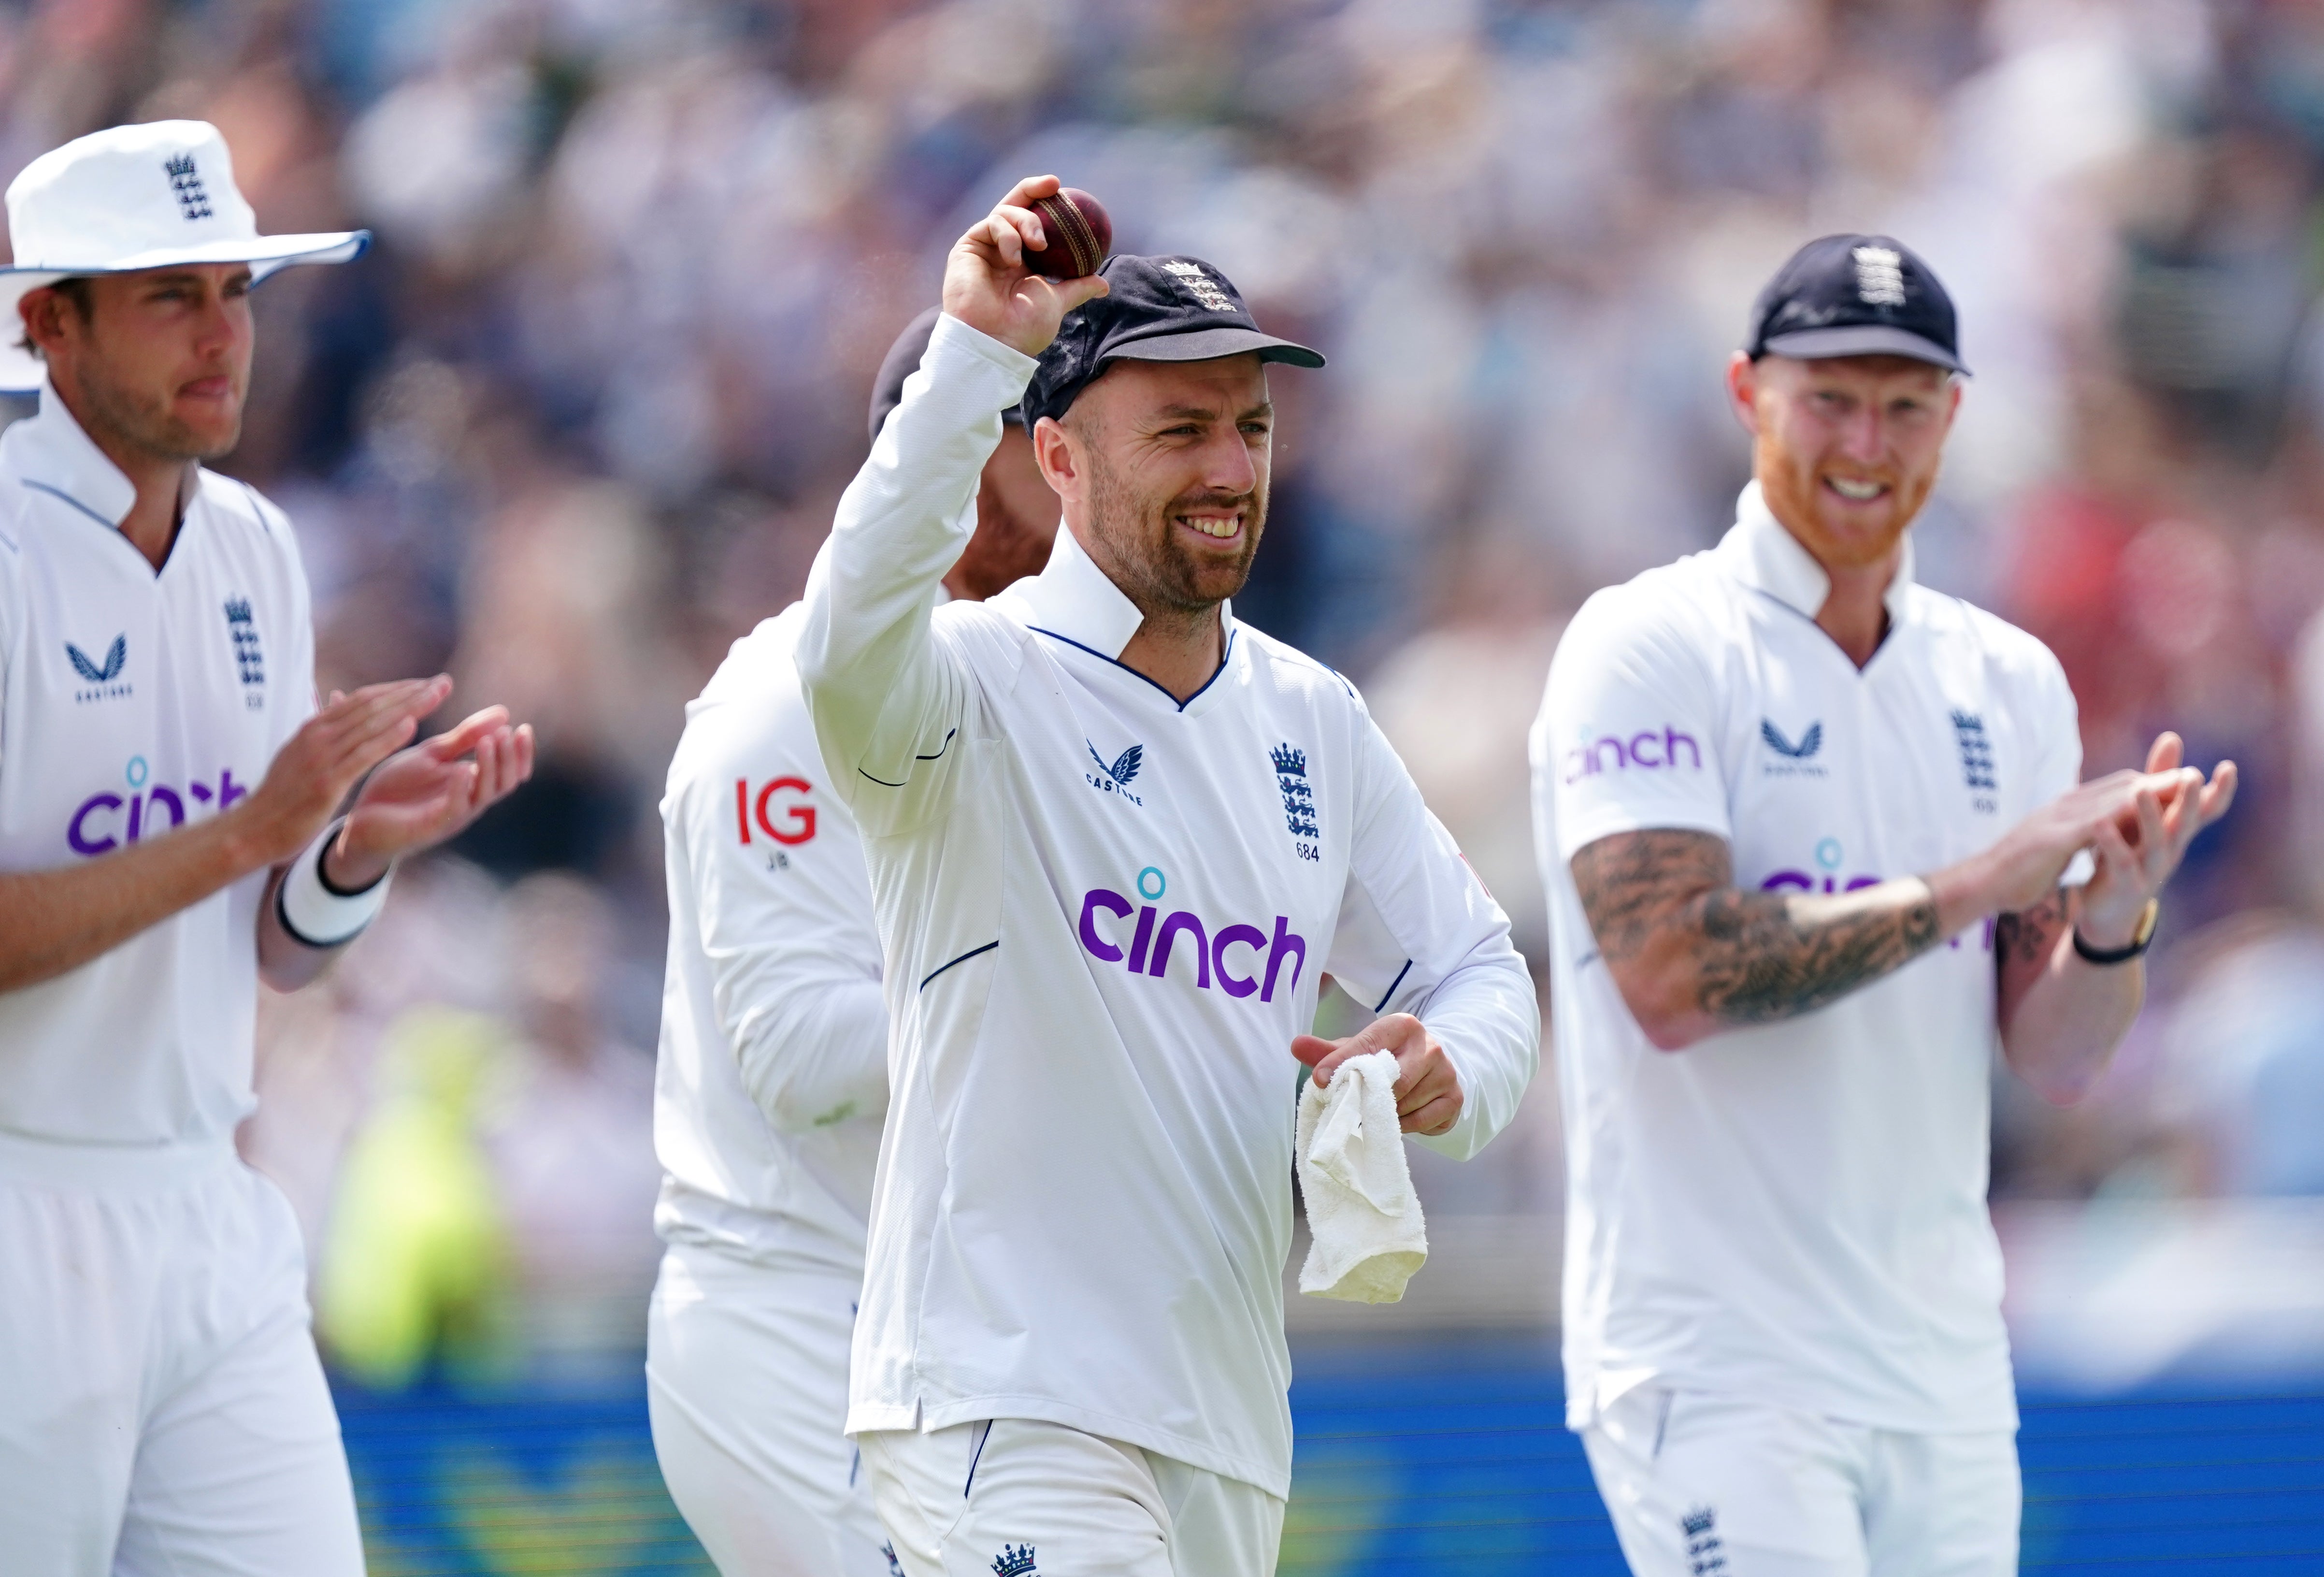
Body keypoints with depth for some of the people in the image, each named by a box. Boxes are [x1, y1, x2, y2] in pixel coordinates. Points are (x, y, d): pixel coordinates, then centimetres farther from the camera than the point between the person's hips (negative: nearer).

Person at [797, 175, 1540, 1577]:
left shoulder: (1313, 723, 13)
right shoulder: (981, 685, -9)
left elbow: (1478, 968, 20)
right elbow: (853, 646, -33)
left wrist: (1448, 1075, -5)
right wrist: (978, 352, -39)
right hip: (1010, 1403, -7)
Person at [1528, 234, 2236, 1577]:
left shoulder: (2011, 681, 12)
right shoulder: (1651, 650, -6)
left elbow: (2057, 1062, 9)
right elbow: (1674, 982, -19)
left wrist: (2114, 915, -12)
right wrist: (1975, 882, -18)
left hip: (1946, 1369, 6)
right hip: (1722, 1364, -6)